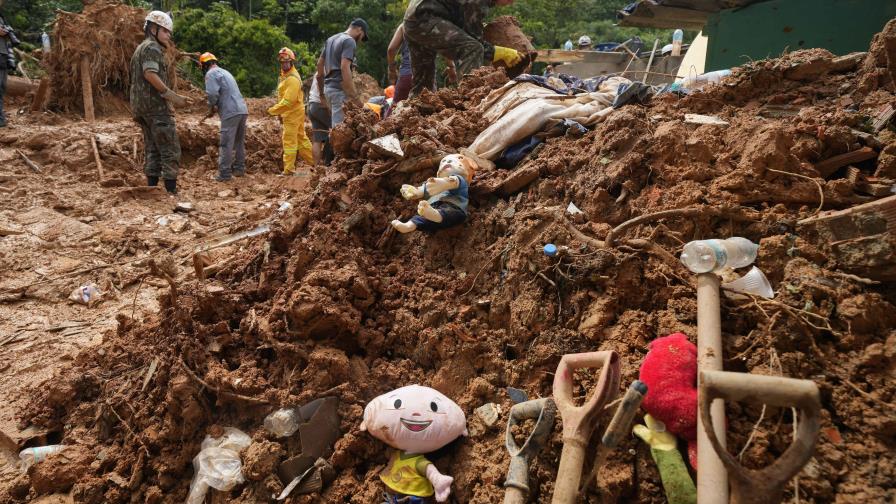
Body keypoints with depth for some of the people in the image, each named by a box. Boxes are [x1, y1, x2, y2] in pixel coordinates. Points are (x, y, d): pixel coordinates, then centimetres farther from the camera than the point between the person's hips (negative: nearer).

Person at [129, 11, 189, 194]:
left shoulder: (140, 48, 24)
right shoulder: (152, 47, -8)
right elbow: (150, 74, -22)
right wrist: (171, 95, -23)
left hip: (140, 107, 10)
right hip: (156, 106, -10)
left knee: (153, 150, 12)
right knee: (170, 151, -9)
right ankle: (171, 191, -12)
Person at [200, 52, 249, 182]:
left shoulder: (211, 73, -2)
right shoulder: (225, 72, 25)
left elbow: (212, 93, -15)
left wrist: (211, 109, 2)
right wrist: (216, 107, 20)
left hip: (231, 112, -8)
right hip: (243, 109, 8)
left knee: (226, 144, -5)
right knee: (239, 142, 17)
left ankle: (224, 174, -4)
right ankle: (239, 169, 24)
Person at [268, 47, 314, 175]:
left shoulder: (293, 79, -20)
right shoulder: (285, 75, 13)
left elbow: (288, 101, -26)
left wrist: (273, 110, -18)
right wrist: (280, 112, 15)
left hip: (293, 113, -10)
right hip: (290, 112, 10)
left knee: (289, 141, -5)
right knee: (301, 138, 16)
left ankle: (288, 170, -1)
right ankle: (314, 161, 24)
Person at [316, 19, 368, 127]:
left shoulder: (331, 39, 18)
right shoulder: (349, 41, -10)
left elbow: (320, 63, 22)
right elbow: (345, 68, -21)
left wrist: (322, 88, 30)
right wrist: (355, 97, -23)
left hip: (329, 87, 9)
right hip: (339, 89, -9)